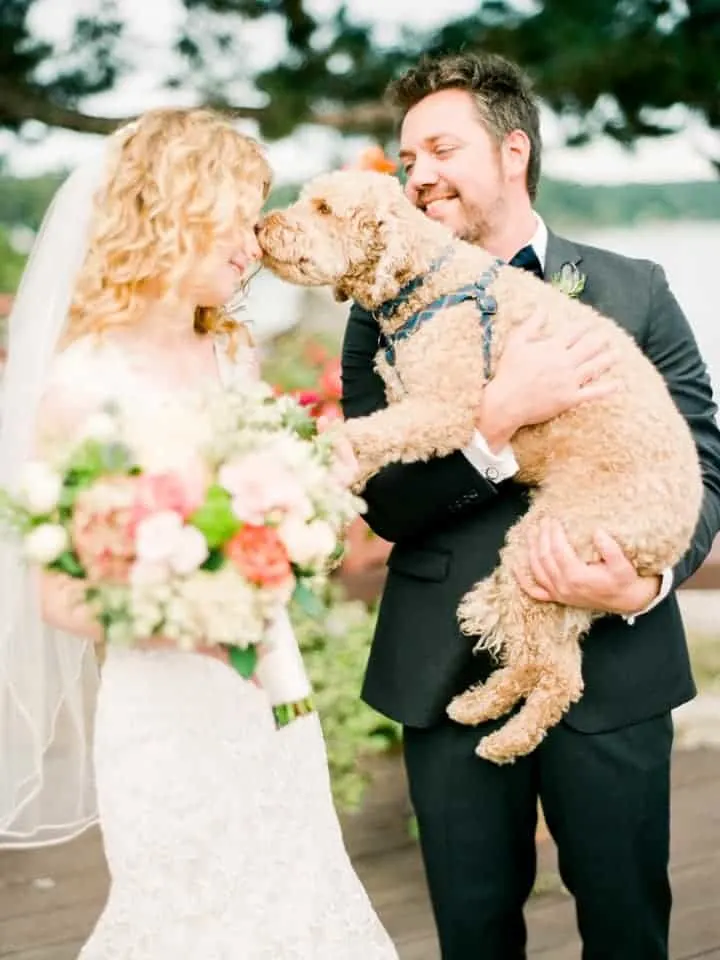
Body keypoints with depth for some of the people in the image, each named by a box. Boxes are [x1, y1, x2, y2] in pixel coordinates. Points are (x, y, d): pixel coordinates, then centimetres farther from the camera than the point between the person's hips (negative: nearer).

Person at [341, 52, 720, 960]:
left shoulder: (634, 291, 1)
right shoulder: (390, 309, 1)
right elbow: (385, 502, -6)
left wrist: (647, 582, -18)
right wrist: (497, 416, -22)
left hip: (613, 669, 0)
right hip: (450, 673, 1)